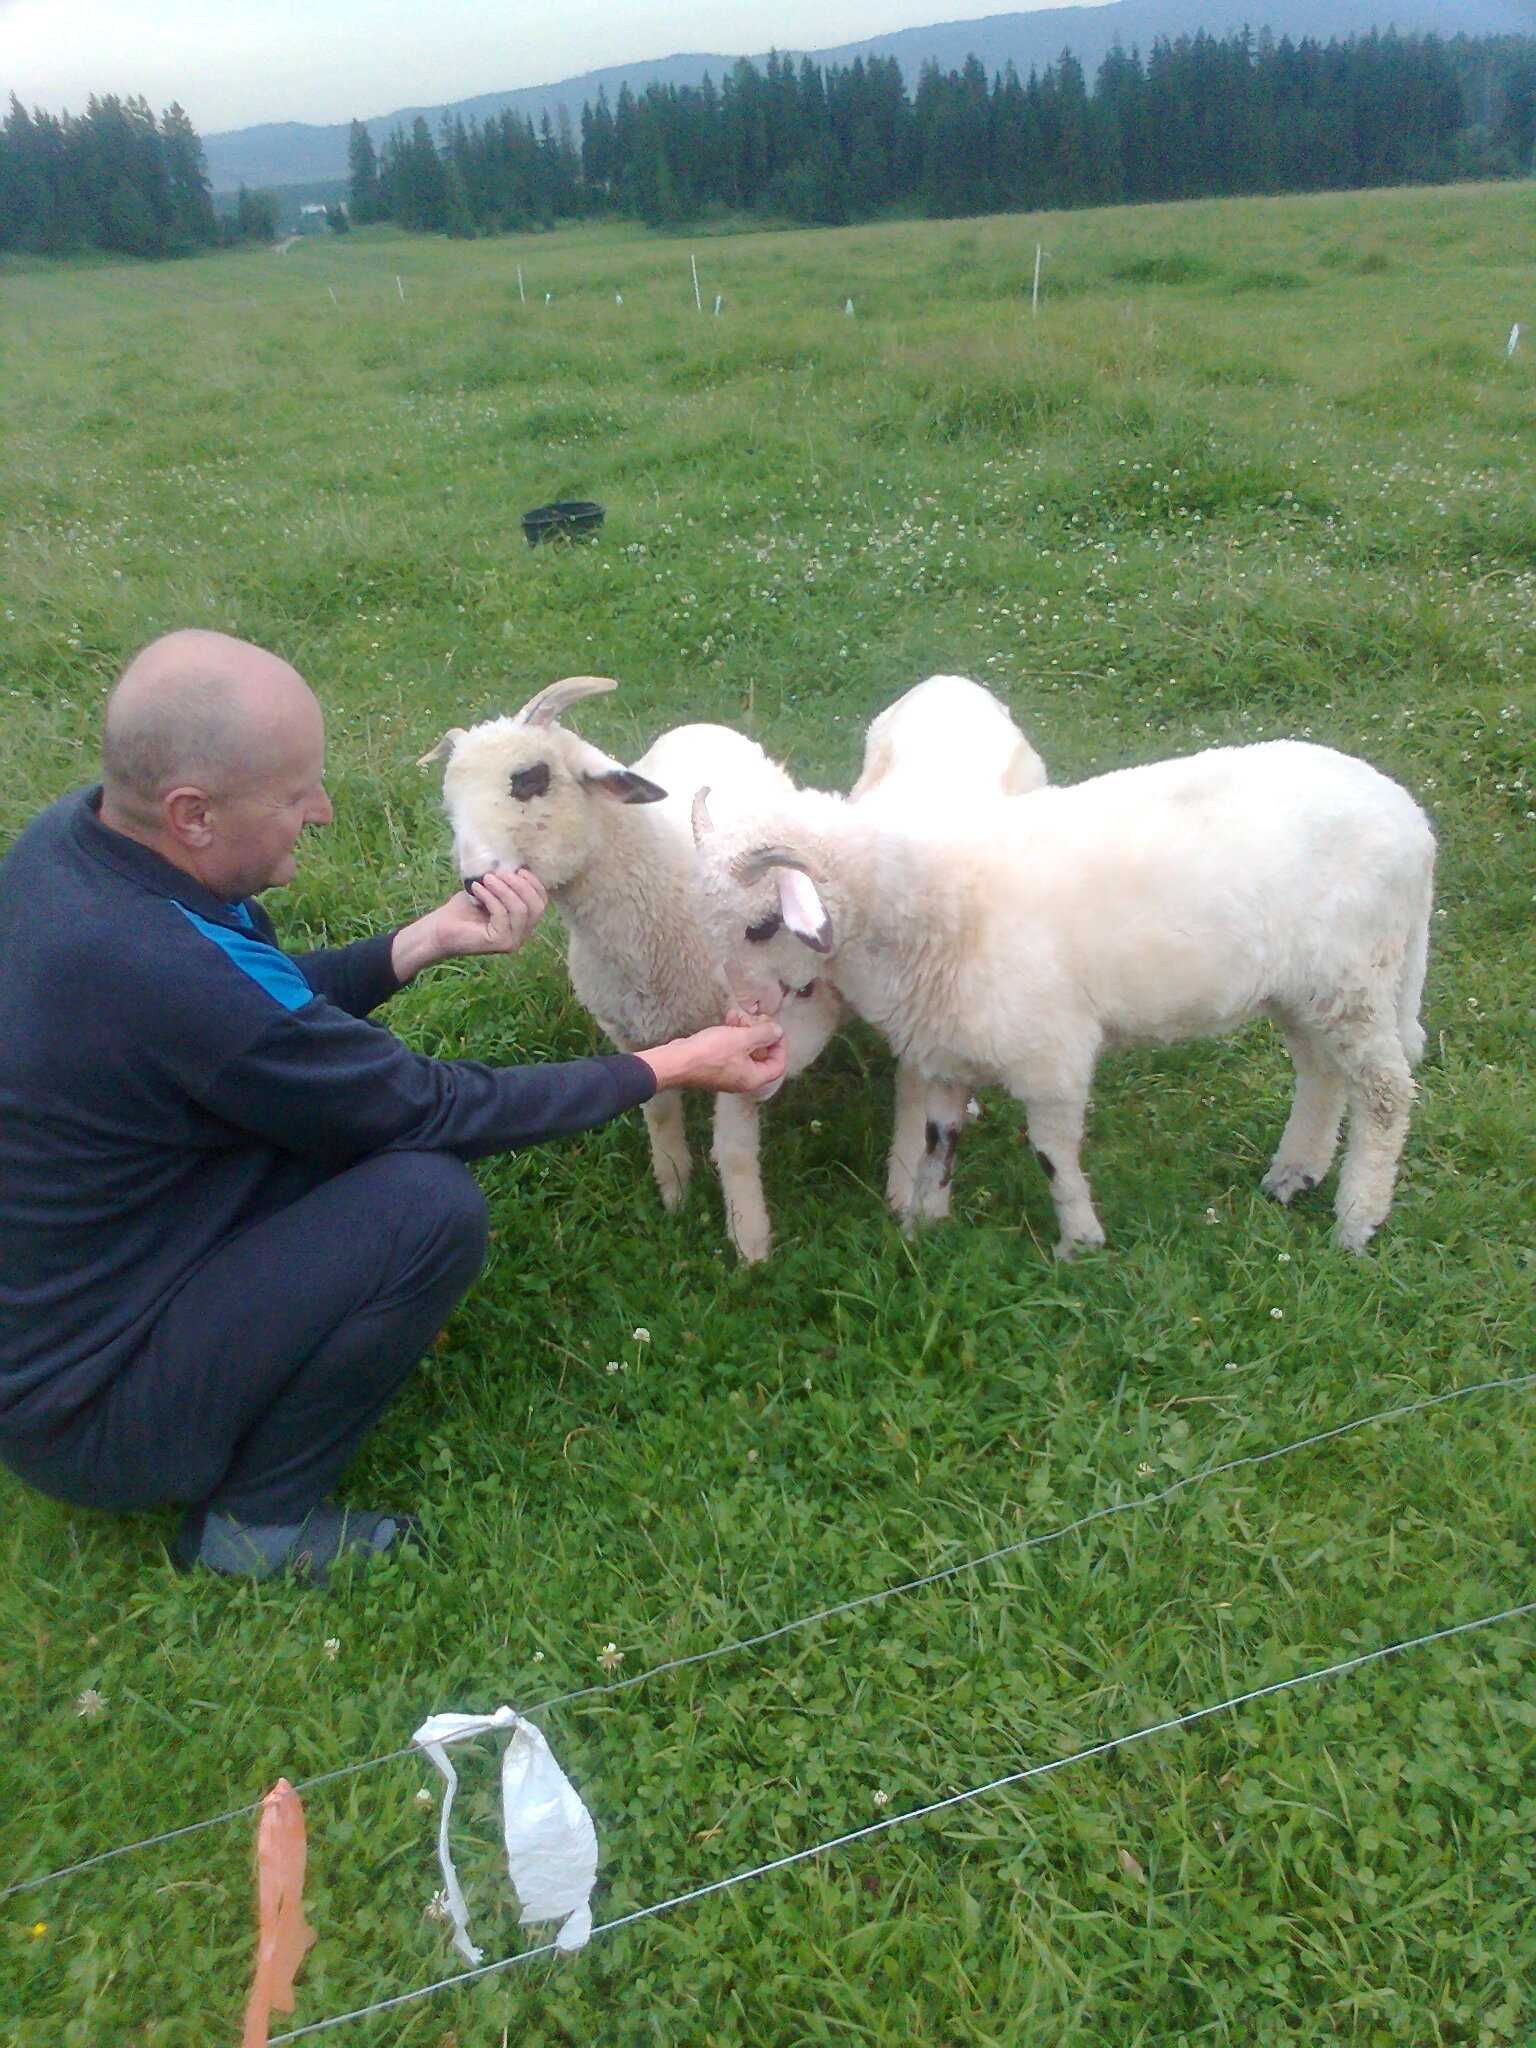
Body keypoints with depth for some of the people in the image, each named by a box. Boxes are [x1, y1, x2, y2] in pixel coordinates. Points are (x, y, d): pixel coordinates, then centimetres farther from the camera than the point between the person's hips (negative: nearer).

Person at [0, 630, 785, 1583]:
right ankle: (259, 1519, -1)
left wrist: (430, 938, -6)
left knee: (353, 1071, 6)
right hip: (80, 1414, -9)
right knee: (432, 1205, -23)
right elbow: (434, 1108, -23)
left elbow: (259, 1007, 7)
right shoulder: (160, 978, -35)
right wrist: (673, 1066, -13)